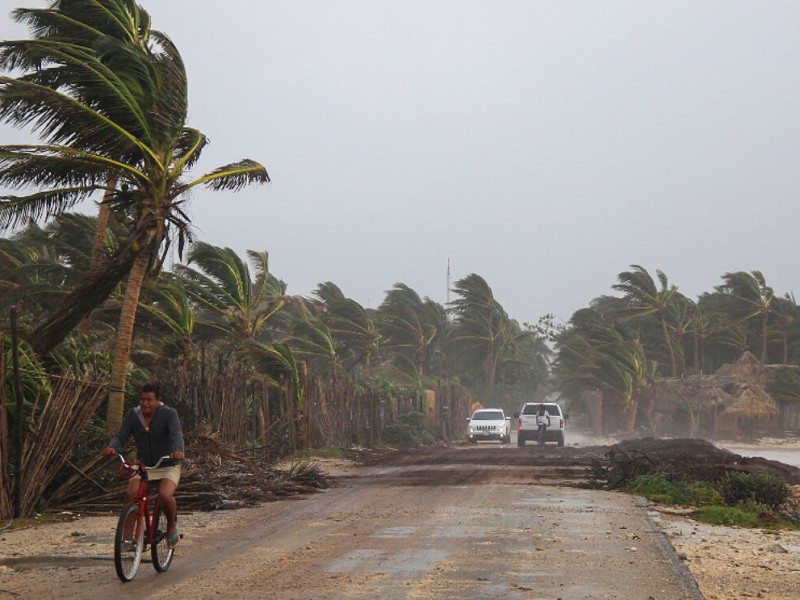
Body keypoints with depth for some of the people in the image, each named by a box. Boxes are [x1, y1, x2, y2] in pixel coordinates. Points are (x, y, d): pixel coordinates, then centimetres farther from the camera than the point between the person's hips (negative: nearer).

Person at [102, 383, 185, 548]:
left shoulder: (169, 414, -13)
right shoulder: (132, 415, -2)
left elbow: (176, 434, -28)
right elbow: (121, 435, -8)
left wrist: (178, 451, -50)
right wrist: (112, 447, -32)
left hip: (168, 467, -3)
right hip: (143, 466, 3)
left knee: (165, 495, -28)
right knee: (130, 494, -22)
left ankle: (172, 525, 2)